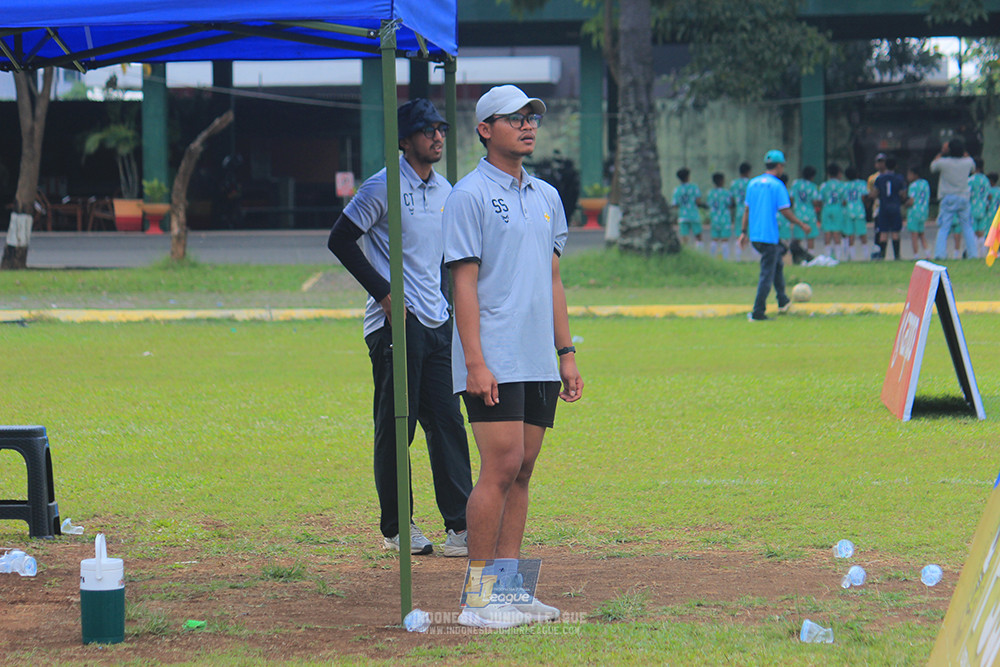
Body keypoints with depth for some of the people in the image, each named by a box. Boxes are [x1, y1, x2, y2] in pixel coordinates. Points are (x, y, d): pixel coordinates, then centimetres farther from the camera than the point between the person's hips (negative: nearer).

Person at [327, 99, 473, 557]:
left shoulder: (445, 191, 13)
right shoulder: (383, 188, -9)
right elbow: (340, 239, -8)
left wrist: (453, 306, 16)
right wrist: (384, 293, -12)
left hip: (437, 325, 7)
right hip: (396, 325, -7)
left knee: (448, 424, 2)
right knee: (395, 429, -2)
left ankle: (460, 526, 0)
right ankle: (396, 527, 6)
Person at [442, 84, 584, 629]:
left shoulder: (546, 197, 16)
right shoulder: (470, 195, -6)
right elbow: (464, 283, -11)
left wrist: (565, 353, 13)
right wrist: (475, 363, -17)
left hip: (539, 363, 7)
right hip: (494, 363, -7)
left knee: (522, 471, 7)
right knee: (501, 468, -11)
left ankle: (509, 585, 11)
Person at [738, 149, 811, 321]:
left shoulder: (753, 183, 10)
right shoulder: (777, 185, -10)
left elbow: (747, 209, 13)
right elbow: (785, 211, -11)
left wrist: (744, 232, 17)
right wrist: (802, 225, 1)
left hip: (754, 236, 8)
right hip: (769, 236, -8)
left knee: (777, 263, 25)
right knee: (767, 275, -3)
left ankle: (783, 301, 30)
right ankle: (757, 313, -5)